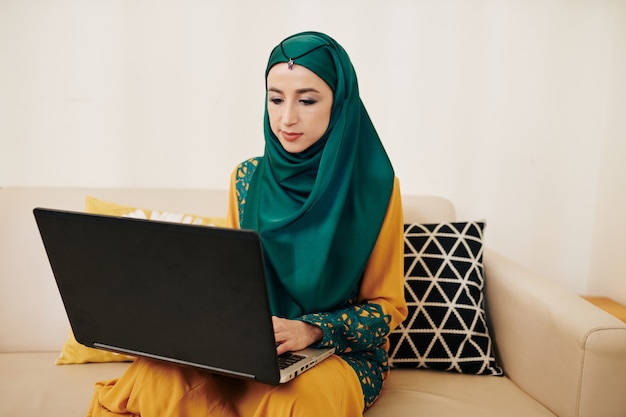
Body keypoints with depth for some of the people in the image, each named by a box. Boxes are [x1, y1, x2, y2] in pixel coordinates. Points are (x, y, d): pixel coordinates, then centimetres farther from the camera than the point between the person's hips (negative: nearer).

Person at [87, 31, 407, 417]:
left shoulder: (374, 185, -8)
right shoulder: (247, 179, 3)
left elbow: (387, 307, -4)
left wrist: (309, 330, -21)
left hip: (343, 352, -2)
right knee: (159, 378, -28)